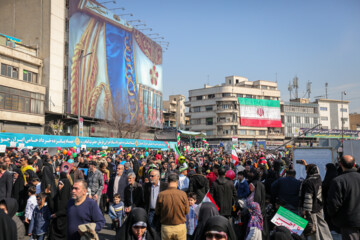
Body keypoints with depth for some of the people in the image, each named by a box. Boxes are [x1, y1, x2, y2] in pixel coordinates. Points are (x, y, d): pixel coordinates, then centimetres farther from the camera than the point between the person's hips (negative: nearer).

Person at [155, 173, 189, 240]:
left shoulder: (161, 195, -11)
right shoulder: (183, 194, -13)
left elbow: (157, 213, 0)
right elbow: (187, 211, -2)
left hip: (166, 227, 1)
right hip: (180, 227, 0)